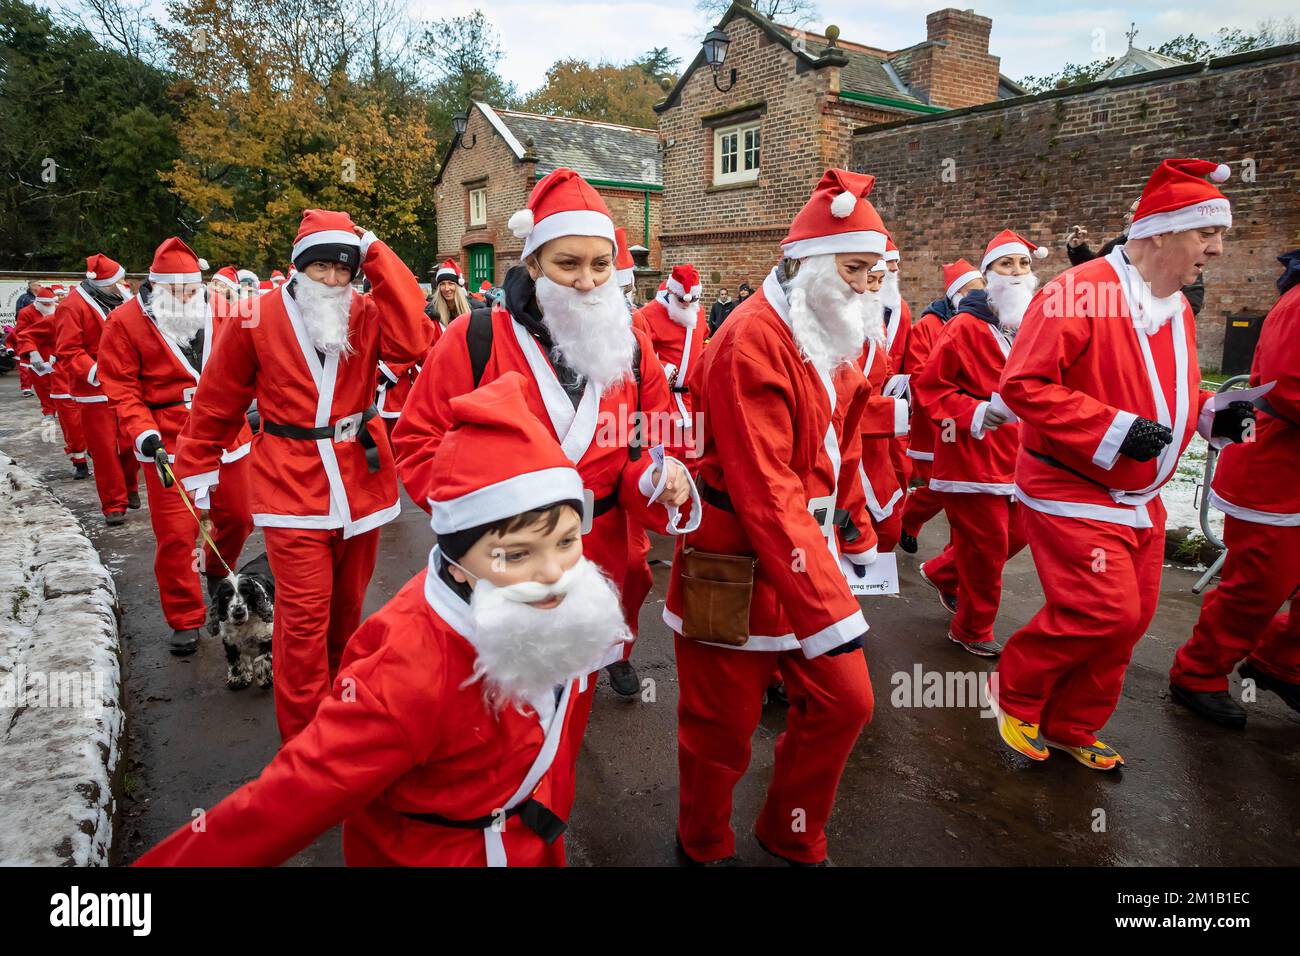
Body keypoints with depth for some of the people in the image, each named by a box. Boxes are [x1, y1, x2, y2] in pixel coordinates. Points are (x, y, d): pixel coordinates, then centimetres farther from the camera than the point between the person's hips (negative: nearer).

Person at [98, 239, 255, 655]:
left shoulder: (218, 313, 5)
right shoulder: (126, 321, -3)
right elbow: (121, 387, -5)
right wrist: (142, 432, -17)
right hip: (169, 445, -3)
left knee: (237, 518, 14)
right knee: (175, 534, -2)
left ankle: (216, 573, 45)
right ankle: (185, 620, 14)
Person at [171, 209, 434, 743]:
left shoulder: (366, 314, 2)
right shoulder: (258, 318, -2)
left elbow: (413, 343, -21)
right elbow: (218, 400, 7)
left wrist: (378, 256, -15)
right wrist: (198, 465, 14)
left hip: (361, 482, 3)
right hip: (292, 486, -2)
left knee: (347, 605, 16)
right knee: (304, 617, -5)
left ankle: (339, 703, 39)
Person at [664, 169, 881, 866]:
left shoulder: (833, 339, 8)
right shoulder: (752, 342, -21)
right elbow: (765, 494, -26)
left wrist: (856, 537, 24)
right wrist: (828, 606, -27)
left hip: (808, 550, 9)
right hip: (739, 568, -8)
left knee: (845, 703, 14)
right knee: (722, 732, 8)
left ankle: (793, 840, 38)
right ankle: (704, 849, 38)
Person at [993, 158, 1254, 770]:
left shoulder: (1176, 307, 12)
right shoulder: (1078, 293, -17)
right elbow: (1023, 385, -23)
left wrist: (1209, 415, 4)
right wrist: (1114, 430, -27)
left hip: (1140, 500, 9)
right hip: (1073, 493, -9)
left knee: (1130, 619, 12)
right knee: (1102, 611, -14)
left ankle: (1071, 727, 30)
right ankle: (1015, 692, 13)